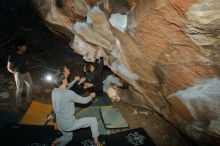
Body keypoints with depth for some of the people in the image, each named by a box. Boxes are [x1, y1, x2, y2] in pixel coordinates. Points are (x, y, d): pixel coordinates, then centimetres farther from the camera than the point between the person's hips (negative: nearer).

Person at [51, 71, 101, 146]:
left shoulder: (54, 91, -4)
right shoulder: (69, 93, -24)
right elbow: (84, 100, -13)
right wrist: (91, 96, 8)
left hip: (60, 125, 8)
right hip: (69, 124, -7)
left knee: (68, 137, 35)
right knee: (93, 120, 5)